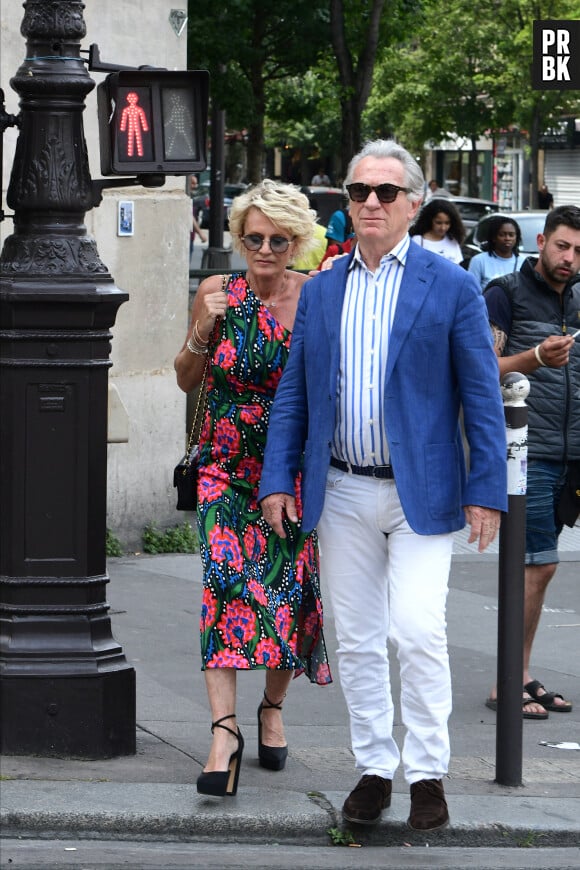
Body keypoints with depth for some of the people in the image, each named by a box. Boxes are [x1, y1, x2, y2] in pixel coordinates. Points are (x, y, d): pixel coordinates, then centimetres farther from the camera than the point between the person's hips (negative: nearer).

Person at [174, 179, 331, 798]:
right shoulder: (217, 293, 1)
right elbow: (187, 380, 10)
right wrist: (202, 331, -8)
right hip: (226, 465, 0)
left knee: (290, 587, 4)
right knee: (226, 579, -17)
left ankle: (273, 707, 30)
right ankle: (224, 730, -24)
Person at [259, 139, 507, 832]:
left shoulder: (450, 287, -2)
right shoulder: (320, 291, 9)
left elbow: (482, 396, -3)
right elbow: (293, 392, 12)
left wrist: (485, 490, -8)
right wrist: (277, 479, 3)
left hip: (421, 492, -4)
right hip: (342, 495, 4)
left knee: (417, 631, -13)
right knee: (356, 642, 7)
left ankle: (427, 773, -1)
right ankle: (374, 768, 18)